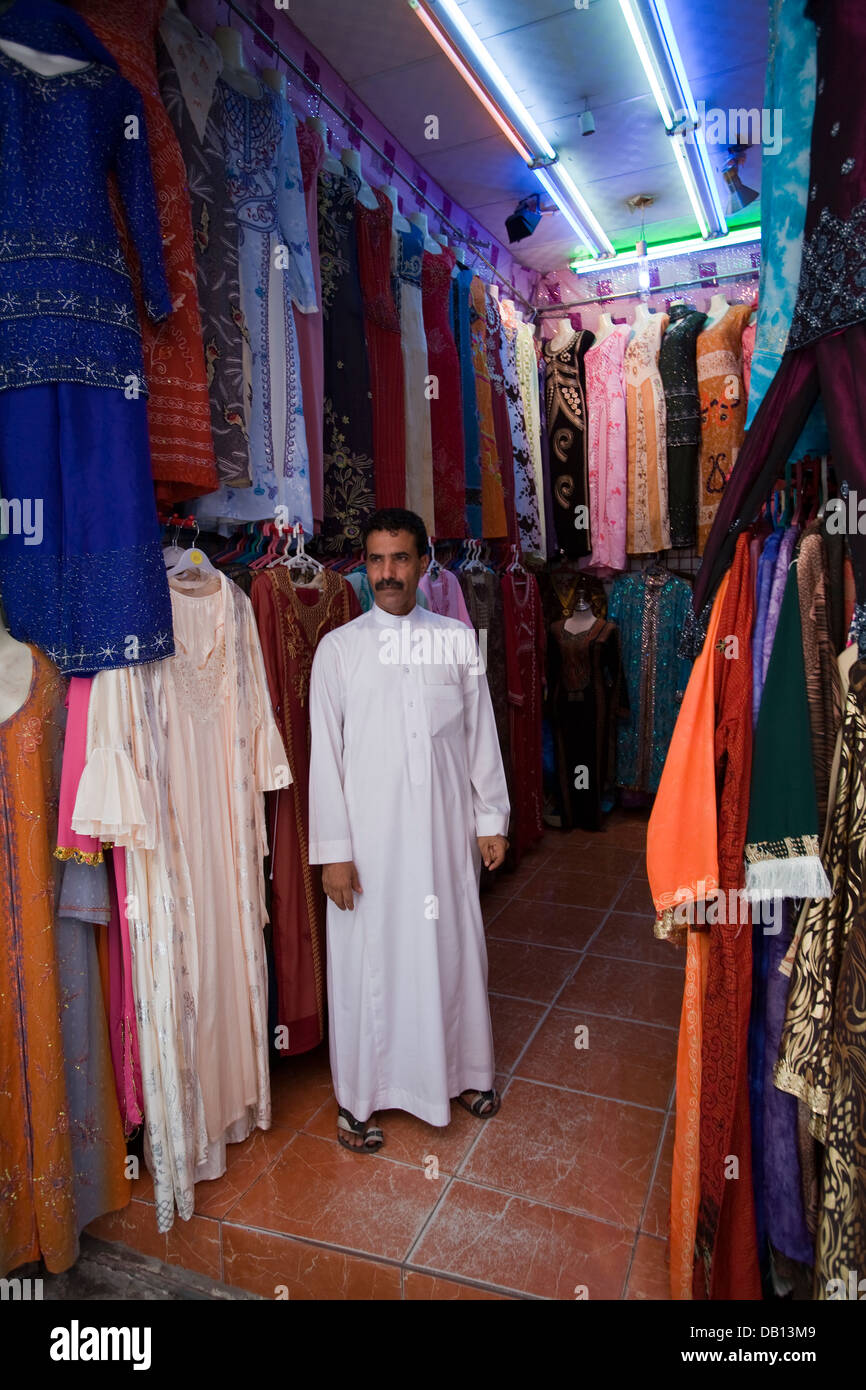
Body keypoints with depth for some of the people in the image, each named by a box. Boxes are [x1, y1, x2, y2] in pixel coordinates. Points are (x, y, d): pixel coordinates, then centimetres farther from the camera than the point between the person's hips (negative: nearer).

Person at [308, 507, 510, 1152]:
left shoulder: (459, 640, 3)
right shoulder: (339, 648, -2)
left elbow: (481, 735, 7)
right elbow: (326, 754, -4)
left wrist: (492, 819, 6)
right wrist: (333, 850, -7)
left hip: (446, 831, 2)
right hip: (370, 836, -2)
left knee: (453, 949, 15)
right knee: (368, 960, 8)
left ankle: (463, 1070, 39)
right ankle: (359, 1096, 29)